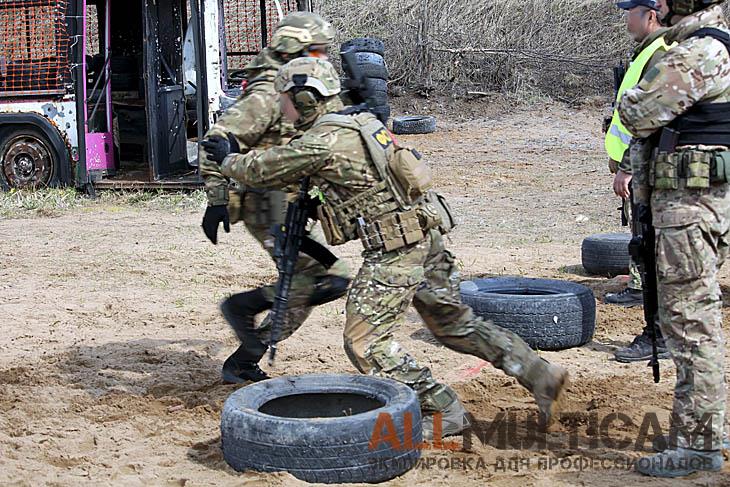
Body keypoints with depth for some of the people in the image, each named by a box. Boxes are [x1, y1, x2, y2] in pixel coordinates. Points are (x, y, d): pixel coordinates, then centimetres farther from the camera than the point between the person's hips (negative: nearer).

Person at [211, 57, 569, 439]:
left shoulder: (322, 142, -14)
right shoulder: (358, 121, 13)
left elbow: (262, 170, -2)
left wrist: (229, 163, 16)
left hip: (394, 250, -10)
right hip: (424, 237, 10)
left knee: (365, 342, -2)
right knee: (456, 324, 20)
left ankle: (442, 412, 1)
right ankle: (540, 375, 20)